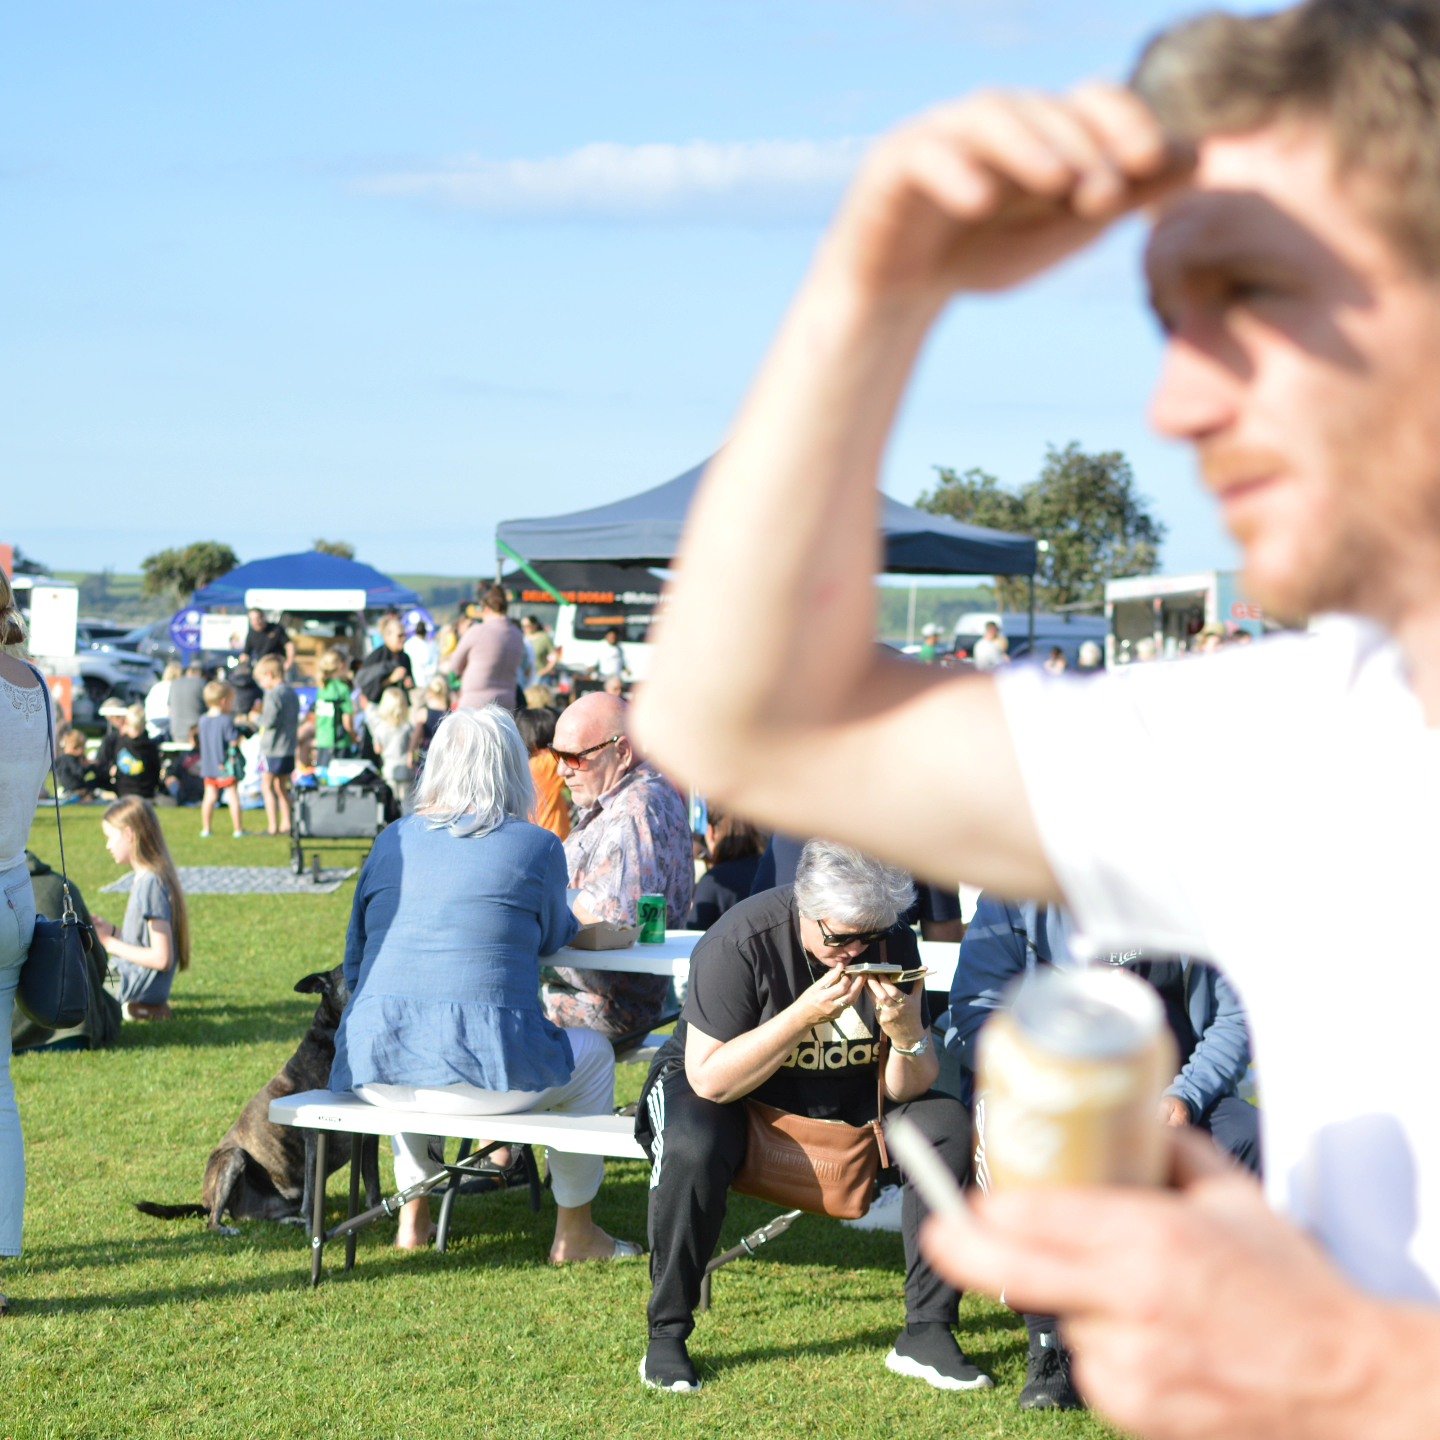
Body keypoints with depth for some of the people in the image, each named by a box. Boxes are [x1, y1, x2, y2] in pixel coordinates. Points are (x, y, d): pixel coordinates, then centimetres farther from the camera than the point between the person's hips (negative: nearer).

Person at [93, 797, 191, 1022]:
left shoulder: (151, 883, -19)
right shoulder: (144, 879, 9)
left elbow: (162, 958, -21)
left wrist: (111, 944, -13)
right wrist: (112, 931, 5)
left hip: (137, 990, -9)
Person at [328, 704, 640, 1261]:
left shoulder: (393, 839, 11)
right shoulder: (535, 845, 1)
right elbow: (554, 938, 19)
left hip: (374, 1070, 5)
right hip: (481, 1074, -4)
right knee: (592, 1057, 24)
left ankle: (413, 1220, 44)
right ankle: (574, 1233, 30)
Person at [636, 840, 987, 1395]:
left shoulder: (893, 945, -12)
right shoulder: (741, 939, -25)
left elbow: (905, 1092, -10)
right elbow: (709, 1079, -28)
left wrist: (906, 1036, -32)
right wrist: (803, 1014, -36)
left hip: (847, 1098, 4)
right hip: (730, 1090, -4)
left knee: (947, 1126, -20)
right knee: (692, 1149, -37)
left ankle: (926, 1332, -14)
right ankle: (665, 1337, -19)